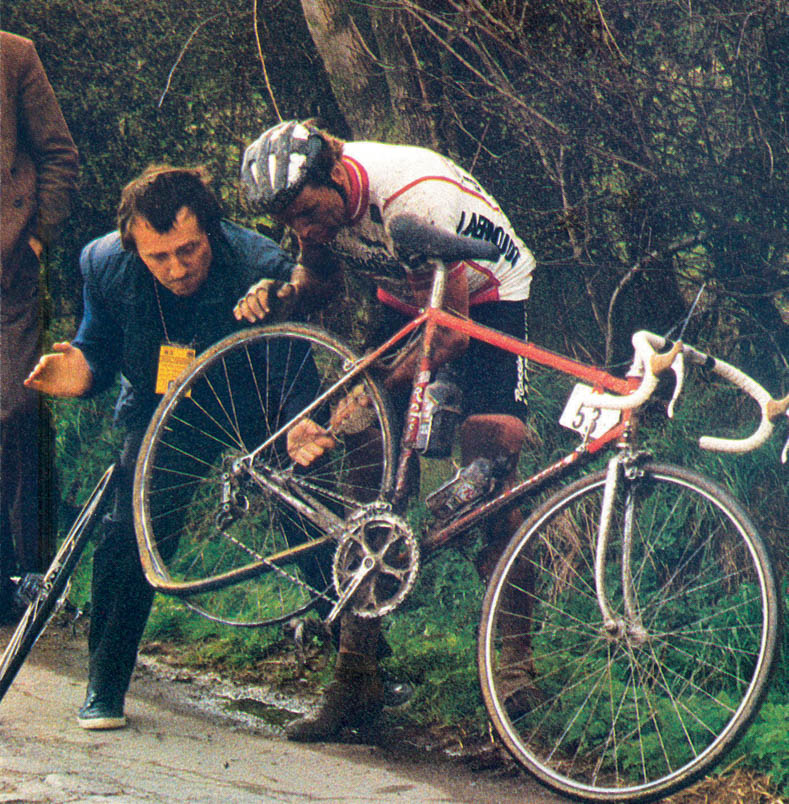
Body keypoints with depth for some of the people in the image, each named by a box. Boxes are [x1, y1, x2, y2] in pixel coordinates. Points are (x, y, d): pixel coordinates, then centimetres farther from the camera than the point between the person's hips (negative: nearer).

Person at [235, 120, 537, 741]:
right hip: (406, 299, 6)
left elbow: (451, 334, -30)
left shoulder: (417, 197, -36)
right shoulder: (310, 199, -16)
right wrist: (277, 295, -18)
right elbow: (320, 279, 5)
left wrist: (367, 400, -35)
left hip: (490, 298, -6)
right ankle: (356, 682, -5)